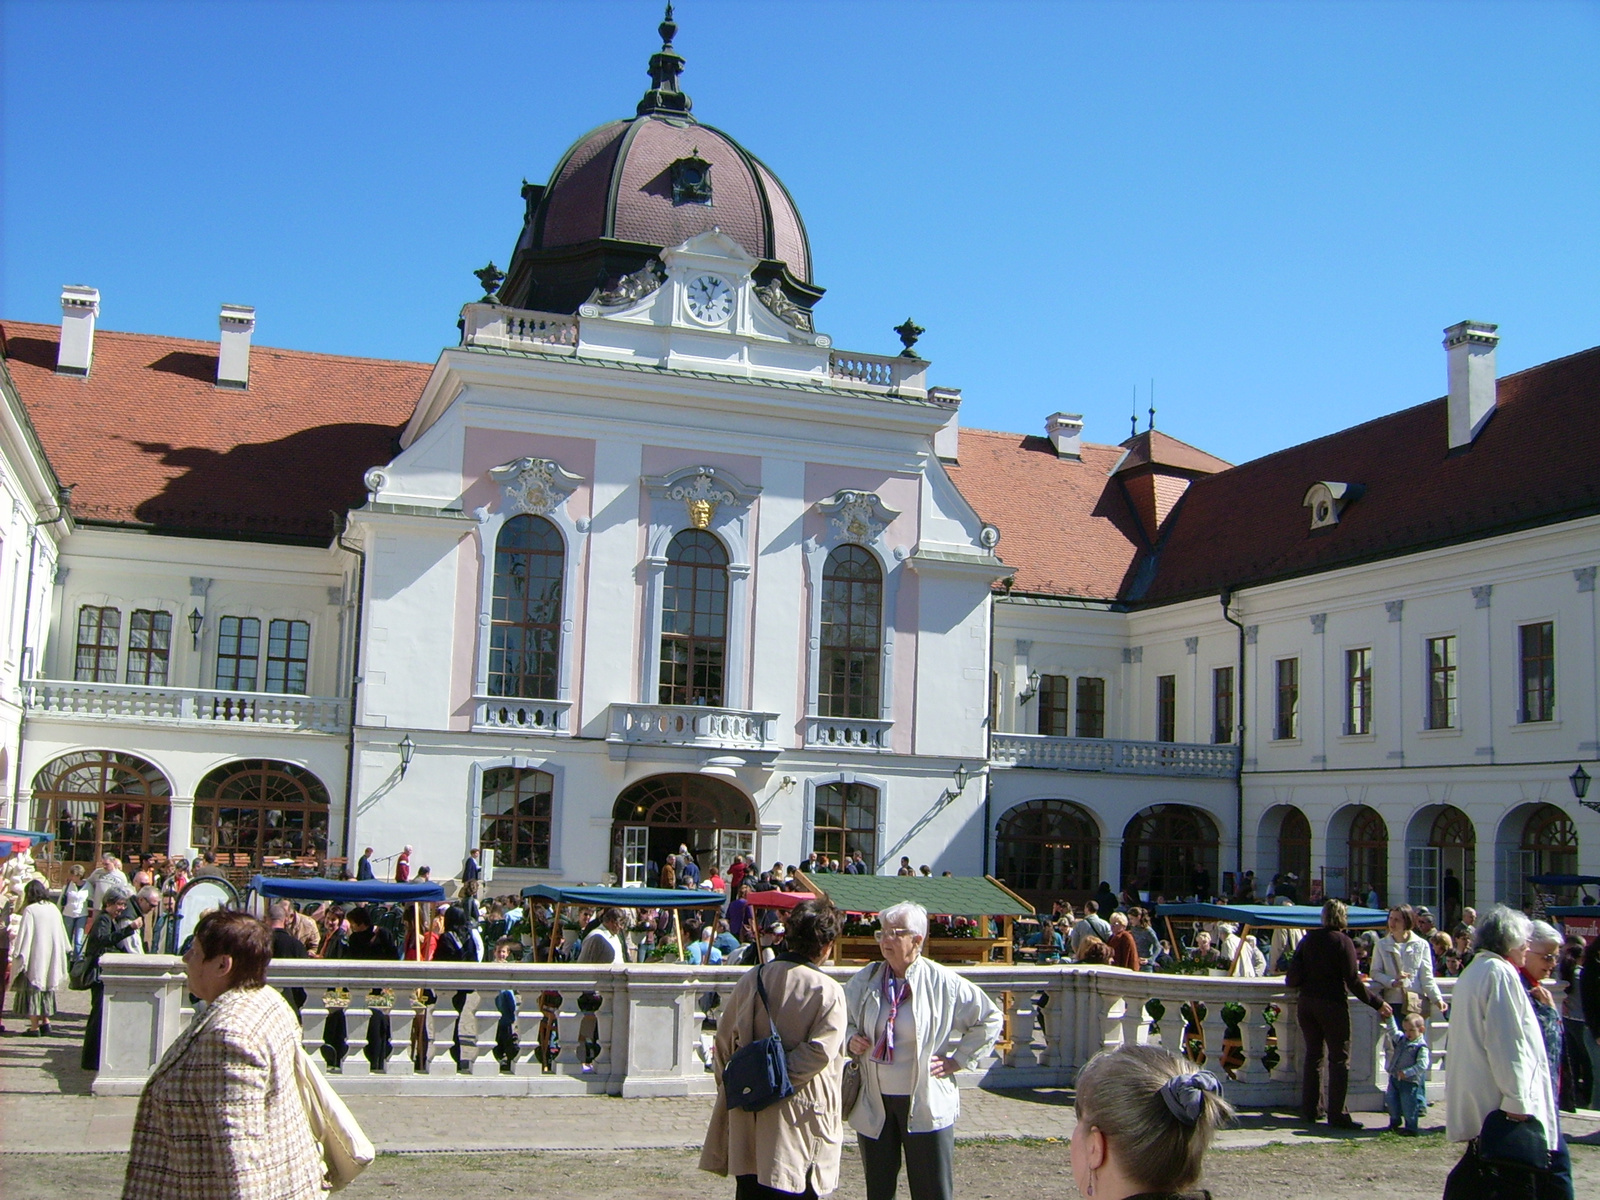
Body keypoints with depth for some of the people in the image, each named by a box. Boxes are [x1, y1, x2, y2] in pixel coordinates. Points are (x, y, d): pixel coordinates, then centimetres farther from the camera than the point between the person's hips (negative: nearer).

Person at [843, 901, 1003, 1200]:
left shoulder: (943, 982, -6)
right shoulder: (865, 980, 3)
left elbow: (990, 1019, 3)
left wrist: (958, 1060, -2)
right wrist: (850, 1040, -3)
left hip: (926, 1105, -3)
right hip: (874, 1104, 3)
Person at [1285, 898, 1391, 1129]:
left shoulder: (1308, 939, 6)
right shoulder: (1343, 942, -9)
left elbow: (1293, 977, 4)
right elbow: (1352, 982, -14)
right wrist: (1377, 1004, -7)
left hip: (1307, 1003, 5)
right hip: (1332, 1004, -5)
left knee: (1312, 1055, 14)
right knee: (1339, 1059, 0)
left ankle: (1308, 1110, 16)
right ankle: (1336, 1115, -3)